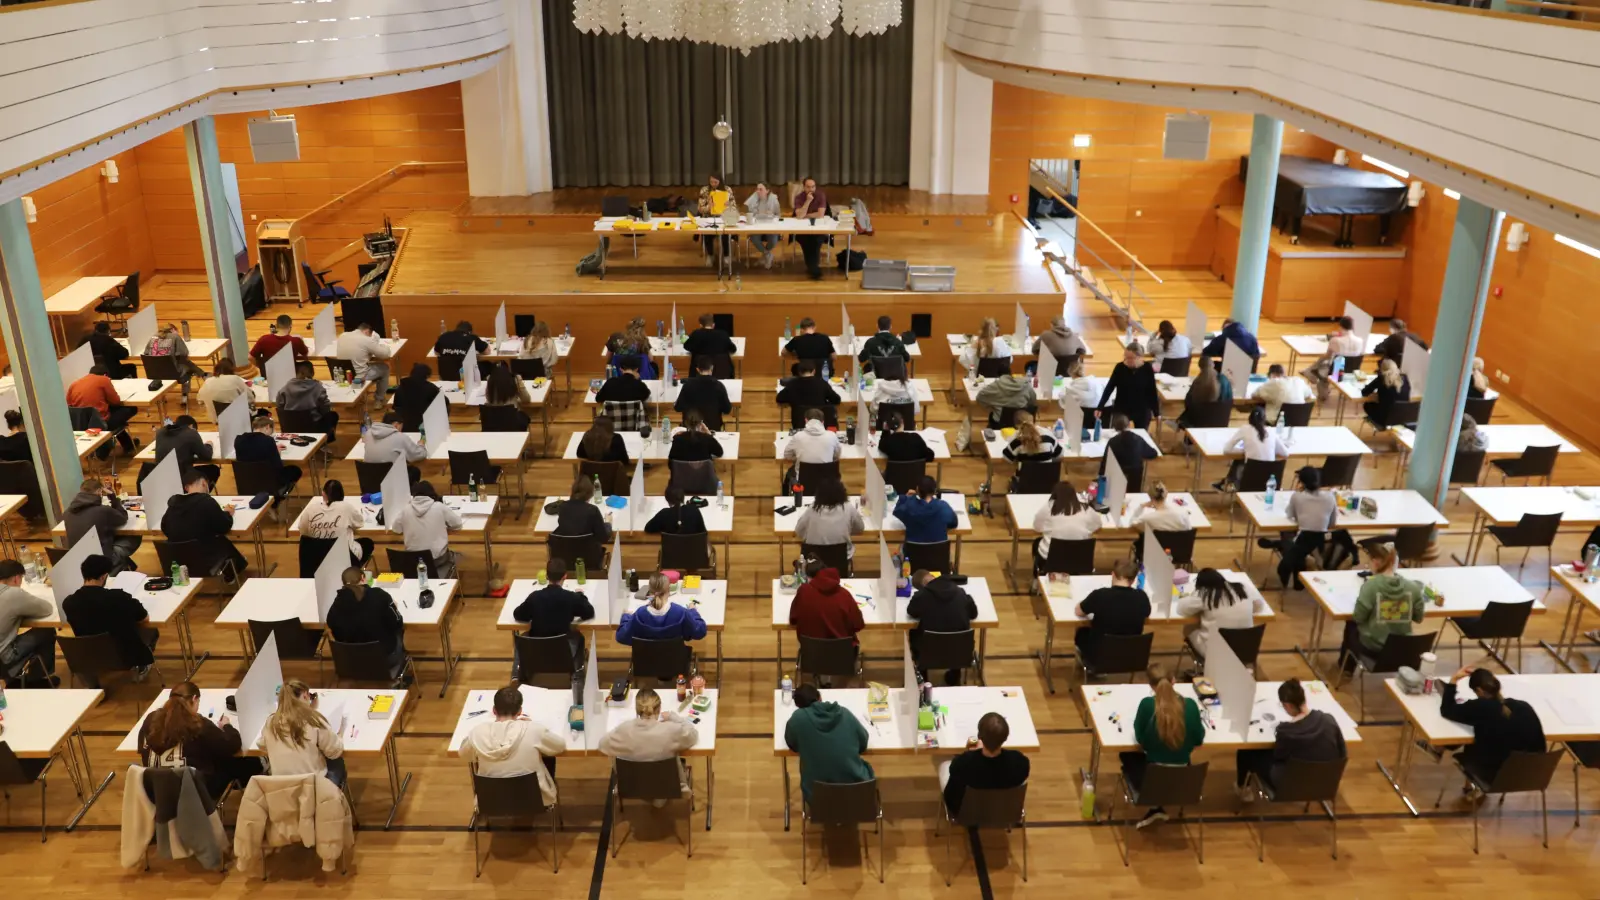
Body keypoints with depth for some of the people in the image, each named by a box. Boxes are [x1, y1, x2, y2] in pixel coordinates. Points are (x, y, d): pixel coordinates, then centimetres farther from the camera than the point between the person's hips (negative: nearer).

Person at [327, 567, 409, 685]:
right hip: (384, 656, -3)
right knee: (398, 631, 27)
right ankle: (395, 677, 37)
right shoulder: (379, 595, -20)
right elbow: (397, 623, -11)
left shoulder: (338, 601, -13)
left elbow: (331, 625, 2)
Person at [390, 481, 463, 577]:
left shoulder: (406, 509, -5)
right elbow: (458, 524, 1)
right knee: (452, 557, 33)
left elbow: (395, 529, 8)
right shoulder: (439, 507, -9)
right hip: (438, 558, -2)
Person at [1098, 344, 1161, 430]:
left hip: (1142, 411, 0)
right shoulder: (1120, 367, -11)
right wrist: (1100, 407, -16)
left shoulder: (1147, 369, -12)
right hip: (1121, 409, 0)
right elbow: (1109, 388, -8)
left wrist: (1157, 413, 0)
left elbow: (1152, 391, -4)